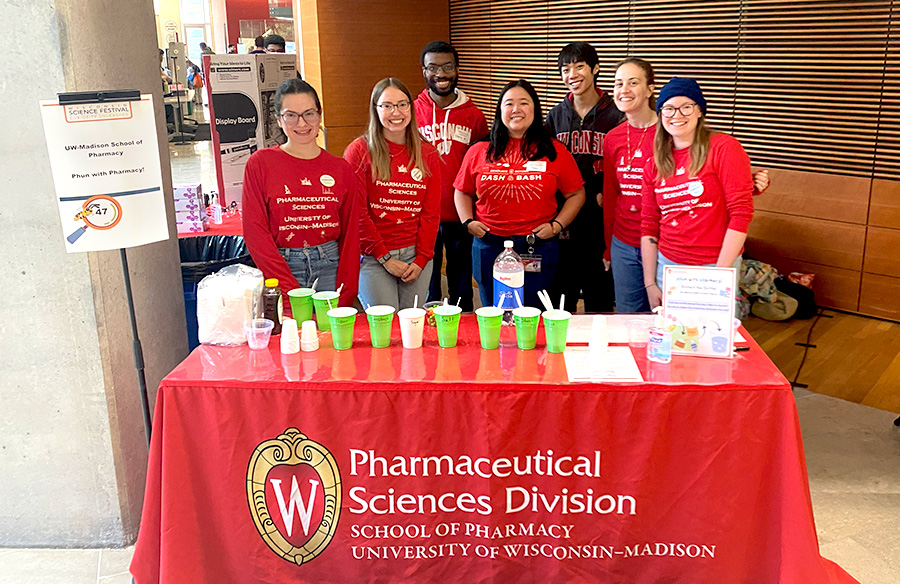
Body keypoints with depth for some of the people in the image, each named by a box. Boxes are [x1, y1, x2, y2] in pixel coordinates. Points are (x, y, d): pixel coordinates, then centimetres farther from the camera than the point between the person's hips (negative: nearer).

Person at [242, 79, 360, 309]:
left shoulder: (341, 169, 7)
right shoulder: (260, 163, -1)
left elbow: (350, 235, 6)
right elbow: (255, 231, -6)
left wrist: (345, 295, -3)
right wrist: (289, 289, -13)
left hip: (331, 267, 2)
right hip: (281, 268, -2)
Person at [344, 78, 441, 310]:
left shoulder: (428, 154, 9)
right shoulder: (359, 151, -2)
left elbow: (431, 212, 7)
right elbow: (356, 212, -5)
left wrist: (422, 259, -3)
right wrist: (384, 257, -8)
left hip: (417, 256, 3)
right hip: (374, 258, -3)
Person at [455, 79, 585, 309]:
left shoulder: (554, 151, 2)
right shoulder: (479, 152, 6)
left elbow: (576, 194, 6)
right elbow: (463, 191, 16)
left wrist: (557, 225, -5)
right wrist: (468, 222, 1)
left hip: (538, 250, -1)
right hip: (488, 248, 2)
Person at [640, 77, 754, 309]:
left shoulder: (724, 148, -8)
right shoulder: (654, 165, 7)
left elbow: (741, 213, -12)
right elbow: (649, 226, 8)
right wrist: (650, 283, 2)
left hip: (715, 266, -4)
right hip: (666, 264, 4)